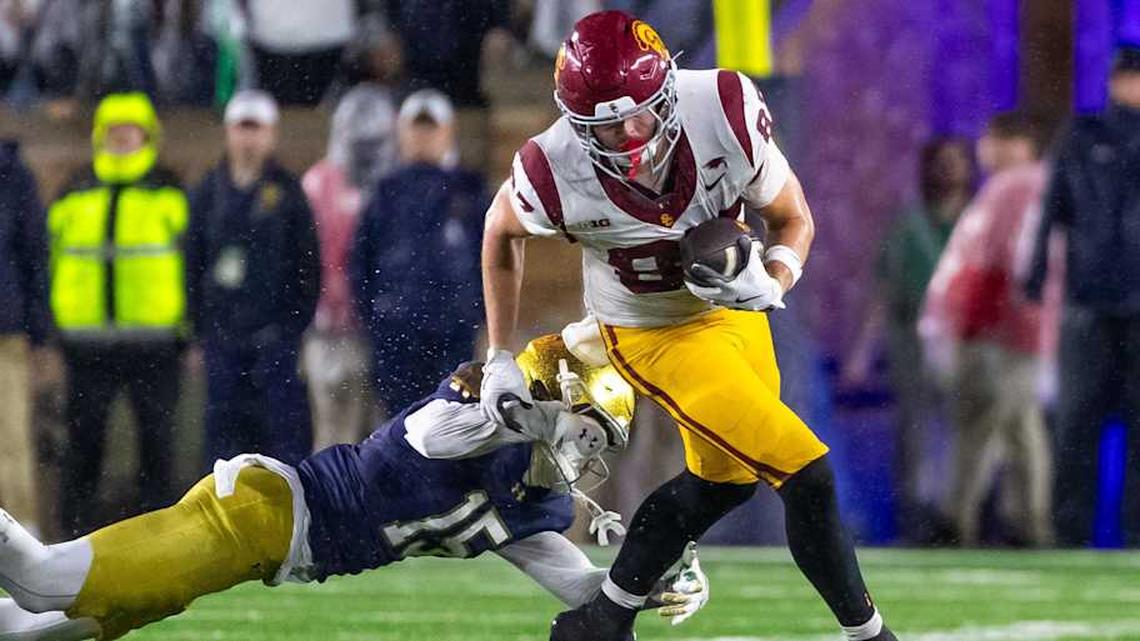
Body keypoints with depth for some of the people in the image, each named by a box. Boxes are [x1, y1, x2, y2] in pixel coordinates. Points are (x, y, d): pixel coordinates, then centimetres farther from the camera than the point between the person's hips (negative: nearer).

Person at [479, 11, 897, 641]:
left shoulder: (724, 112, -29)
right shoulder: (556, 172, -31)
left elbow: (792, 219, -11)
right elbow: (502, 232, -6)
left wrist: (771, 284, -32)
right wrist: (500, 359, 1)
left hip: (731, 307, 4)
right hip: (654, 337, -4)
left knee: (724, 479, 21)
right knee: (806, 475, -11)